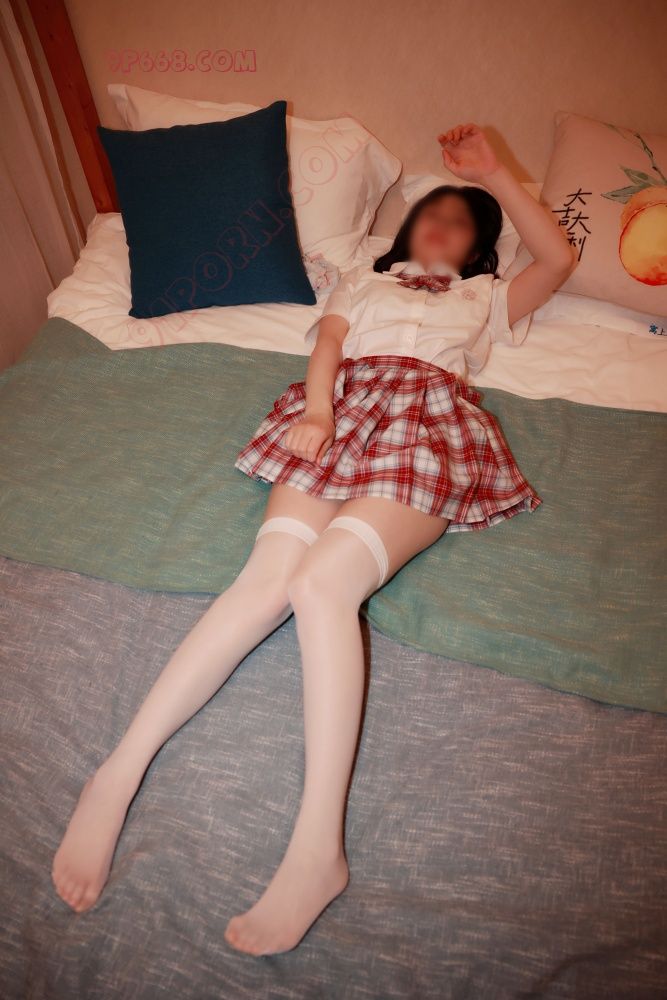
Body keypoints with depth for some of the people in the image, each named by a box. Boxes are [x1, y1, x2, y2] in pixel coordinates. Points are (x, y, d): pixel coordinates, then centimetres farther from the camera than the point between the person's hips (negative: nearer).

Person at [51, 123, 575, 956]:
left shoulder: (483, 297, 36)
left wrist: (492, 173, 26)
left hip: (428, 422, -1)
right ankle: (117, 775, -23)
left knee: (322, 583, -30)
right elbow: (329, 341, 17)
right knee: (265, 580, -25)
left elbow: (558, 258, 23)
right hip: (342, 408, 2)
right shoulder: (362, 280, 36)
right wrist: (316, 402, -5)